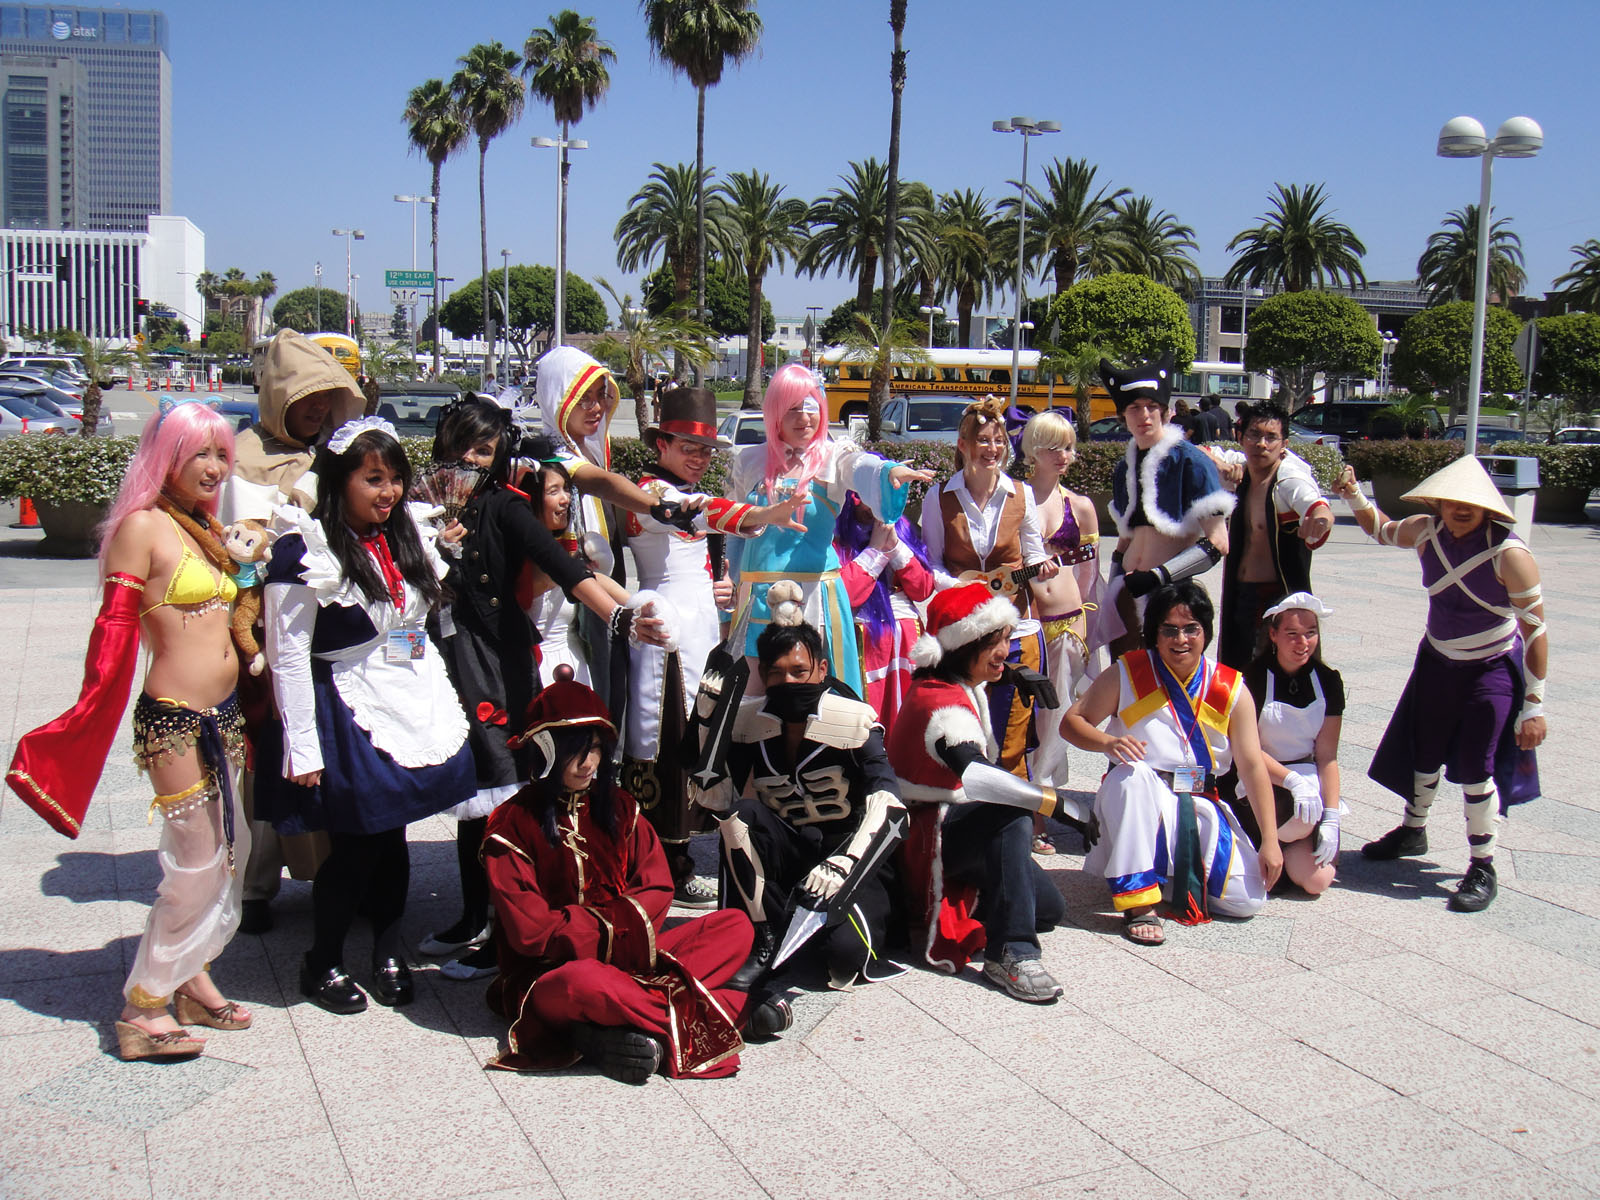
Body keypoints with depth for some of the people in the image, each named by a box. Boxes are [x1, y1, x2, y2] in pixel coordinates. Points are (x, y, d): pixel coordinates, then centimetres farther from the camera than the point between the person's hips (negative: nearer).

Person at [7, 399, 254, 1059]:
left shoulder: (207, 528, 14)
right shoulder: (143, 526, -10)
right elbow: (115, 629, -14)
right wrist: (89, 722, -14)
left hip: (222, 713, 8)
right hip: (174, 718, -8)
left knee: (230, 850, 14)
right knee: (196, 867, -3)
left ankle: (193, 980, 29)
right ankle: (141, 1011, 11)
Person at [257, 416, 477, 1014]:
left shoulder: (406, 536, 8)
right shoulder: (304, 550, -14)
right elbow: (288, 655, -14)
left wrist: (441, 708, 17)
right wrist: (302, 748, -16)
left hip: (414, 706, 6)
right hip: (349, 715, -6)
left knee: (393, 837, 12)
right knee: (357, 846, 1)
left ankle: (389, 949, 31)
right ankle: (322, 964, 22)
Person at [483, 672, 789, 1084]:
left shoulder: (617, 807, 9)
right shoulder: (513, 826, -7)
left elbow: (657, 890, 2)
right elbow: (531, 931, -14)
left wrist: (601, 922, -15)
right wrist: (614, 926, -10)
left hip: (625, 953, 6)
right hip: (550, 974, -6)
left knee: (735, 925, -10)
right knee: (582, 981, -42)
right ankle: (733, 1009, -29)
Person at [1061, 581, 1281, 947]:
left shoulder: (1231, 689, 0)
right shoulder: (1128, 675, -4)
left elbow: (1253, 766, -2)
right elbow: (1072, 721, -3)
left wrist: (1270, 841, -7)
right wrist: (1109, 742, -26)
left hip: (1201, 806, 2)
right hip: (1142, 801, -2)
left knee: (1247, 900, -16)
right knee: (1131, 775, -38)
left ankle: (1170, 874, 16)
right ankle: (1138, 903, -32)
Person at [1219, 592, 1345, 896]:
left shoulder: (1328, 681, 2)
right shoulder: (1253, 677, -10)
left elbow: (1327, 756, -1)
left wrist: (1332, 818, -11)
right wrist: (1292, 780, -29)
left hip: (1307, 778, 4)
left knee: (1318, 880, -16)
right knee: (1303, 818, -37)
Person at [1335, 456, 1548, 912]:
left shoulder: (1510, 555, -25)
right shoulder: (1426, 532, -9)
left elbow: (1536, 631, -20)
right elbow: (1381, 530, 15)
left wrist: (1534, 706, -20)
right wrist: (1355, 497, -6)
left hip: (1493, 668, -5)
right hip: (1437, 661, 5)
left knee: (1474, 768, -7)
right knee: (1424, 754, 17)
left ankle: (1483, 868, 9)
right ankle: (1413, 831, 41)